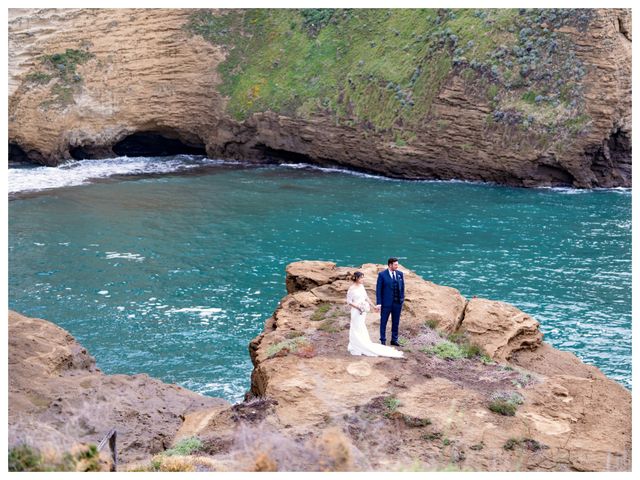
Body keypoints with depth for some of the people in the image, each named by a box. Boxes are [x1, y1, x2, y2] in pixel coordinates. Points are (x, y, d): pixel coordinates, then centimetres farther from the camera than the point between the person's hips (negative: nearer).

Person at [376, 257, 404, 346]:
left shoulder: (400, 274, 4)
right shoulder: (382, 274, -8)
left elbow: (402, 288, 10)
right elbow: (378, 289, -7)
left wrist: (402, 299, 4)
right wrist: (378, 303, -12)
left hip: (397, 302, 4)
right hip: (386, 303, -4)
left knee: (396, 322, 11)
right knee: (383, 322, 7)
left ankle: (394, 340, 22)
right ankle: (383, 341, 17)